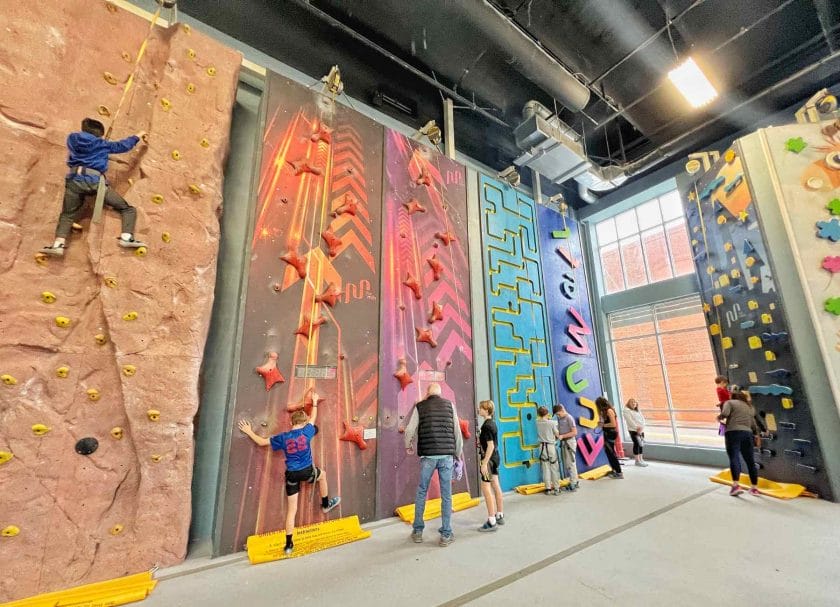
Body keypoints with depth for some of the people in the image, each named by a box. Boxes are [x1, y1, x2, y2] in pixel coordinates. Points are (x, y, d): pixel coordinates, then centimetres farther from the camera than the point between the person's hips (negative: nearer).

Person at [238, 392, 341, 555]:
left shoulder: (283, 437, -3)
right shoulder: (306, 431, -7)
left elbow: (262, 442, 5)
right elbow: (313, 418, 11)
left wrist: (249, 432, 19)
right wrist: (315, 402, 28)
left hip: (291, 475, 2)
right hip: (307, 471, -2)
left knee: (291, 510, 11)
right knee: (322, 475, 32)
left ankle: (289, 544, 15)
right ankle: (326, 504, 45)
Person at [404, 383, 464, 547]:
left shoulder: (420, 406, 3)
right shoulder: (449, 405, 7)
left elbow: (409, 430, -3)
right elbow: (457, 432, 6)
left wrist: (408, 446, 16)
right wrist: (458, 454, 15)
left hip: (428, 455, 0)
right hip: (447, 455, 1)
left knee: (421, 492, 15)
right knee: (446, 495, 9)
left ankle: (417, 531, 24)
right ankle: (446, 535, 15)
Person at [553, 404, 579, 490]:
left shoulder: (569, 418, -11)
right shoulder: (559, 418, 11)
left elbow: (574, 432, -14)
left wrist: (562, 436, -17)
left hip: (569, 442, -8)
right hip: (563, 443, 8)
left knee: (570, 463, -3)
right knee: (566, 464, 11)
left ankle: (573, 484, 5)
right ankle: (575, 481, 23)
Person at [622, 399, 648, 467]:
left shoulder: (638, 411, 19)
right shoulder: (626, 410, -4)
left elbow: (642, 418, 9)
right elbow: (630, 420, -12)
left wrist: (641, 427, -7)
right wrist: (636, 428, -17)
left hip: (641, 430, 7)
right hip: (633, 430, -7)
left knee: (641, 443, 7)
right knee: (636, 444, -8)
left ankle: (640, 459, 16)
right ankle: (637, 460, -2)